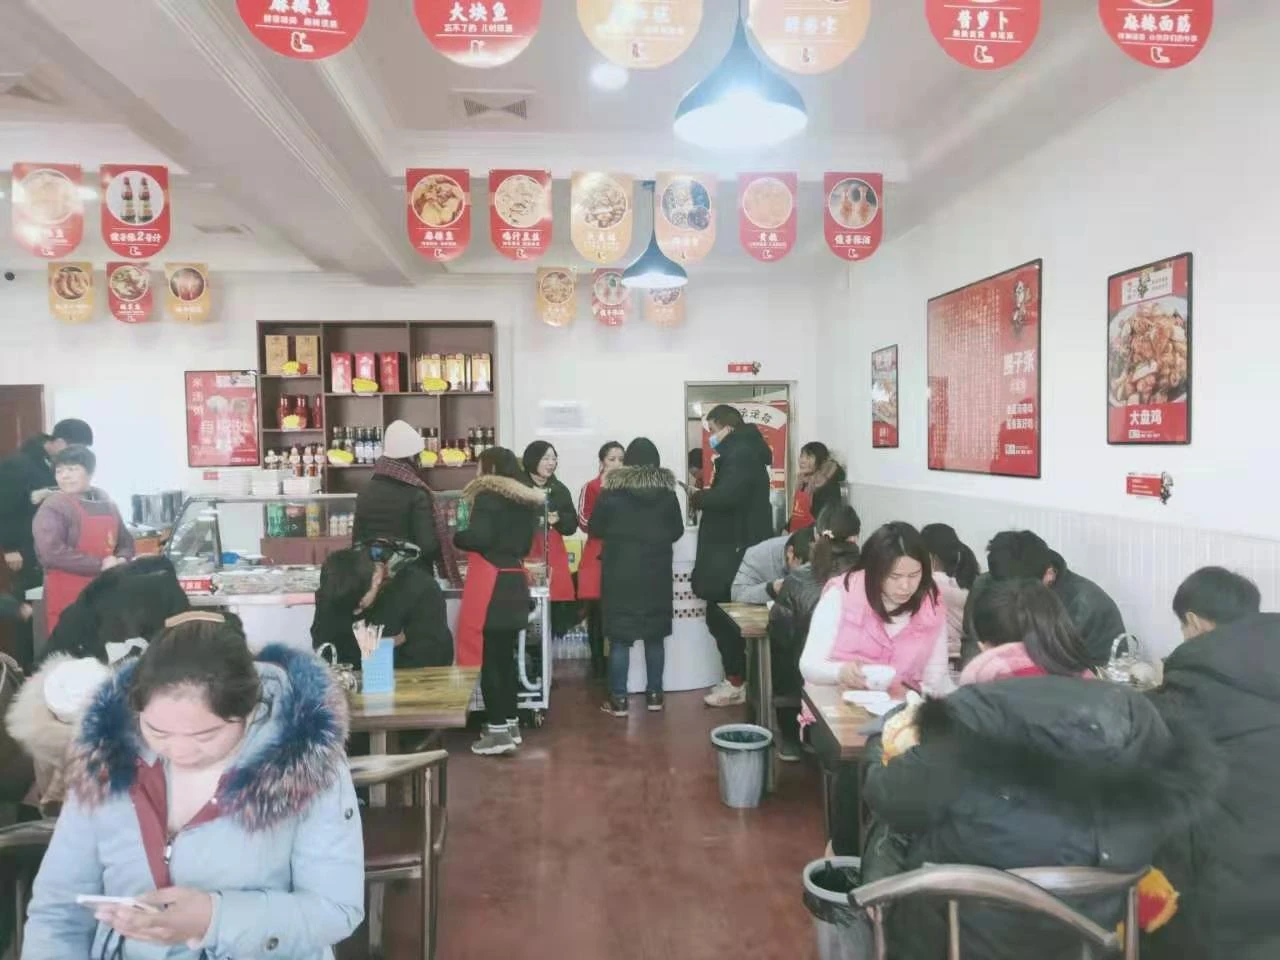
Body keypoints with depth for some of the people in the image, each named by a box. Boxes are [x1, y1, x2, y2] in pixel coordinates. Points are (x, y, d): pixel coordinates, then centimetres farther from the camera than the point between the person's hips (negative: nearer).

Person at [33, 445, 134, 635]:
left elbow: (126, 541, 20)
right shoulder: (53, 507, -8)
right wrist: (99, 565, -19)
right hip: (68, 600, -6)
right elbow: (52, 552, -20)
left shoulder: (107, 504, 12)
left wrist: (121, 560, -3)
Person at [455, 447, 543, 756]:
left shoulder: (488, 496, -9)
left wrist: (454, 537, -1)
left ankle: (497, 730, -1)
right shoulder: (528, 500, 15)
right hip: (514, 582, 8)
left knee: (486, 657, -3)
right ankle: (511, 723, 21)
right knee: (505, 655, 15)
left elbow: (478, 538, -19)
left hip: (490, 583, -8)